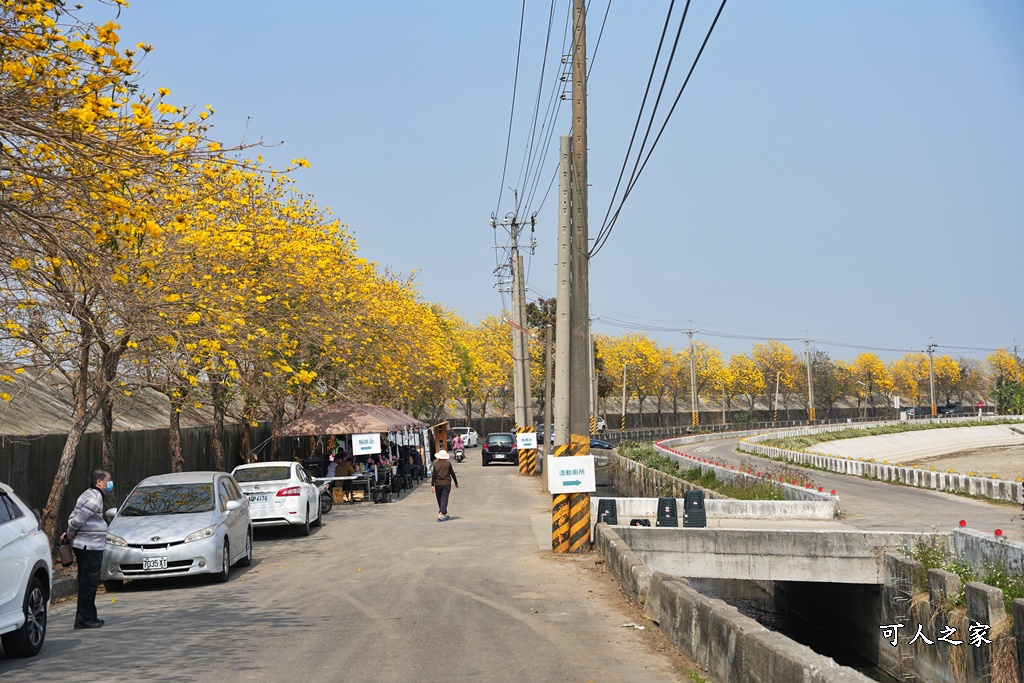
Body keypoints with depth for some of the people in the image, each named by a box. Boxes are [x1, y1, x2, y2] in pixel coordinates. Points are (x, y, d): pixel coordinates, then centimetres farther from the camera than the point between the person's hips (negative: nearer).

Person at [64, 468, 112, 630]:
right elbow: (79, 518, -21)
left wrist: (70, 532, 8)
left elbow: (74, 516, 17)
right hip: (90, 546, -10)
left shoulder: (90, 495, 17)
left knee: (89, 582, 15)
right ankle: (84, 619, -4)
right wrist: (71, 533, -6)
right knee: (88, 582, -6)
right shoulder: (94, 498, -16)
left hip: (89, 547, 10)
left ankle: (90, 617, 21)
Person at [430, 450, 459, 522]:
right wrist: (456, 483, 10)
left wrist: (432, 485, -4)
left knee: (440, 499, 13)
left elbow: (433, 475, -3)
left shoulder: (435, 464, 0)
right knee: (444, 499, -3)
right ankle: (441, 514, -18)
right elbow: (452, 473, 0)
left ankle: (445, 515, 22)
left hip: (438, 483, 2)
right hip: (446, 483, -2)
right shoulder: (448, 463, -3)